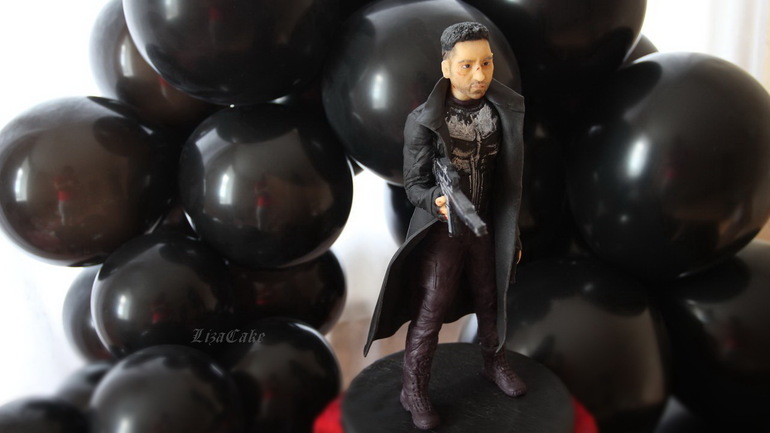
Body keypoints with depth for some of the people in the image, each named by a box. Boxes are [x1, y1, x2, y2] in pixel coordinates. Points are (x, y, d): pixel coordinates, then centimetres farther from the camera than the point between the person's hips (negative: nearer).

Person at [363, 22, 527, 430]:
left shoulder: (503, 112, -5)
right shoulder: (423, 121, -18)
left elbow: (508, 179, 3)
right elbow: (413, 184, -13)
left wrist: (512, 232, 8)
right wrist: (437, 202, -36)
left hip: (486, 228, 4)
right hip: (441, 231, -4)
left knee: (490, 301, 22)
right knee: (430, 314, 5)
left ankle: (494, 362, 49)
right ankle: (413, 391, 24)